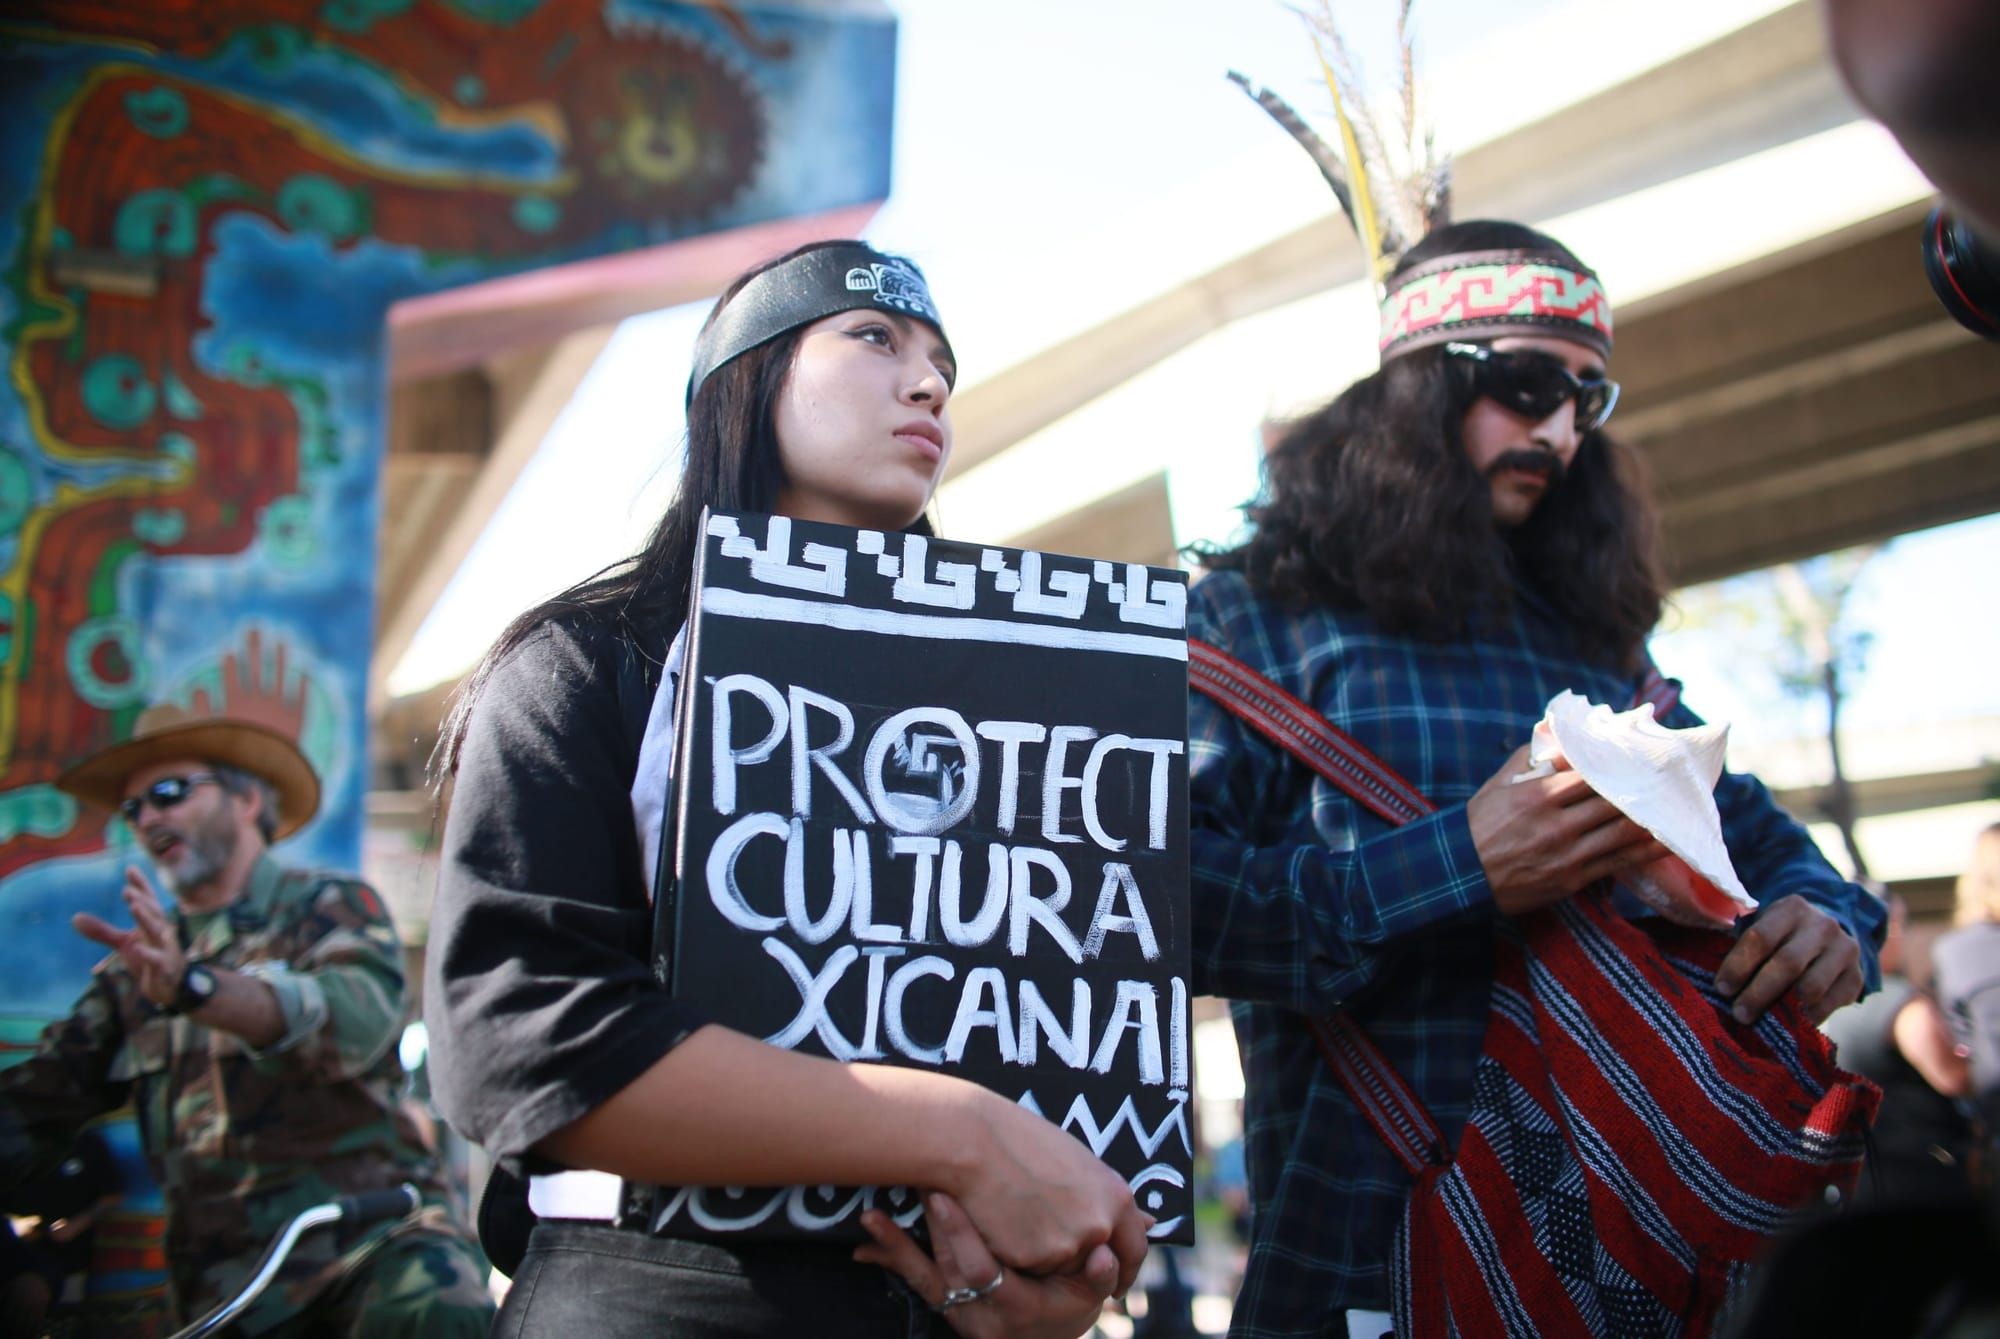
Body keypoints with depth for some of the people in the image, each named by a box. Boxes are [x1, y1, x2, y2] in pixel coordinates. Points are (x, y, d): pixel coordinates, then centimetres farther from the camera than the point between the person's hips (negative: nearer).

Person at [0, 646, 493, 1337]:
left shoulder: (334, 906, 5)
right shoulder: (134, 968, 19)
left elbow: (356, 1019, -16)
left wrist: (193, 985, -33)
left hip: (372, 1231, -4)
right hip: (223, 1279, 5)